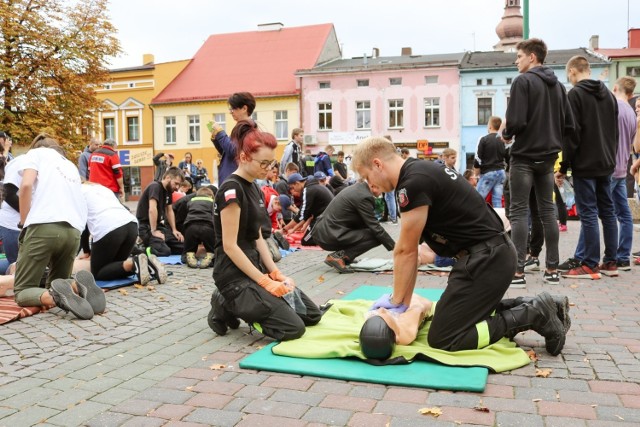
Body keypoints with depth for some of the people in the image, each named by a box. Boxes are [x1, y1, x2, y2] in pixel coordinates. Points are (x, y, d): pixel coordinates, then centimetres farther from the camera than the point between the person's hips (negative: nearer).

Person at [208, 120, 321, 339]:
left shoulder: (253, 187, 11)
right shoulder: (231, 189, -18)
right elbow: (229, 246, -21)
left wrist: (275, 272, 1)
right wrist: (264, 282, -21)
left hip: (254, 265, 9)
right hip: (234, 273, -9)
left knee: (312, 314, 8)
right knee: (293, 327, -16)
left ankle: (240, 305, 13)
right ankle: (227, 308, 1)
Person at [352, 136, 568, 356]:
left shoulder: (414, 182, -20)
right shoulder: (419, 171, 12)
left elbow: (406, 251, -11)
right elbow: (410, 250, 12)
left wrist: (396, 301, 2)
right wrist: (404, 302, 13)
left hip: (485, 258, -10)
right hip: (494, 253, 10)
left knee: (442, 339, -5)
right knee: (457, 316, 22)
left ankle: (530, 315, -3)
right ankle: (534, 311, 17)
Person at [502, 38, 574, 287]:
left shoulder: (523, 81, -10)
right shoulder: (558, 85, 11)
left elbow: (516, 121, -20)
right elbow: (569, 125, 9)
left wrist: (506, 135, -1)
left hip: (524, 156, -6)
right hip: (548, 157, 7)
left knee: (519, 212, -4)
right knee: (547, 211, 11)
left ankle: (518, 271, -6)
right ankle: (552, 269, 13)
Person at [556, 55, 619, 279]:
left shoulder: (576, 94, -10)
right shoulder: (609, 94, 14)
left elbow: (572, 134, -15)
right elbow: (615, 131, 17)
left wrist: (563, 167, -11)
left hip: (585, 165, -8)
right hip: (606, 164, 8)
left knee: (588, 213, -5)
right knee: (607, 211, 10)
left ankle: (590, 265, -2)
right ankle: (610, 262, 16)